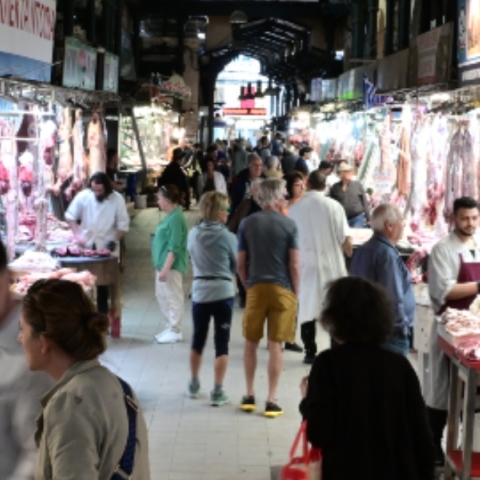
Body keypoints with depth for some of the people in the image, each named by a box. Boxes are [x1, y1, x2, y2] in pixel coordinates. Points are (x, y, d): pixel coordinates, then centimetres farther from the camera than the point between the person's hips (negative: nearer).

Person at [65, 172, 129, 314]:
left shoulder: (117, 199, -11)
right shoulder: (83, 196, -8)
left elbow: (123, 224, -3)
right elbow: (70, 216, 1)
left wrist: (114, 241, -13)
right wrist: (77, 234, -11)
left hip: (106, 249, -1)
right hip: (86, 246, 1)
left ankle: (102, 313, 11)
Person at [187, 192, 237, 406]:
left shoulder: (193, 234, -1)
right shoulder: (228, 237, -11)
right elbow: (236, 266, 0)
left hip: (199, 291, 4)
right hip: (222, 292, -4)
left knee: (198, 340, 18)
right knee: (221, 343, 3)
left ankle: (194, 384, 31)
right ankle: (217, 391, 3)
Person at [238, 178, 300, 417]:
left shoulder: (247, 224, 1)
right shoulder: (288, 224, -5)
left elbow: (241, 264, 2)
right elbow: (294, 265, -7)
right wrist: (295, 292, 5)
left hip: (256, 287, 2)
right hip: (282, 289, -2)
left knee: (251, 343, 15)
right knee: (275, 345, 3)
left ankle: (249, 396, 20)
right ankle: (271, 401, 5)